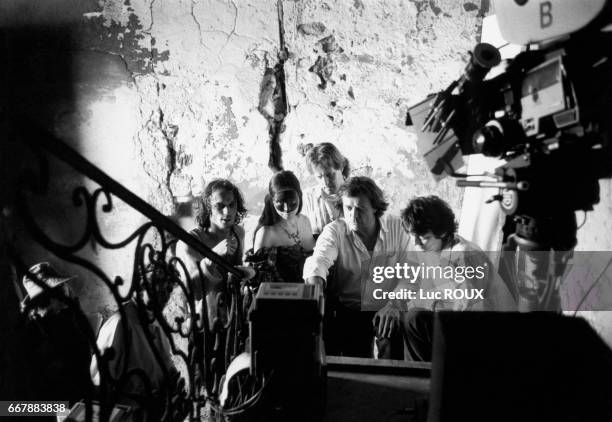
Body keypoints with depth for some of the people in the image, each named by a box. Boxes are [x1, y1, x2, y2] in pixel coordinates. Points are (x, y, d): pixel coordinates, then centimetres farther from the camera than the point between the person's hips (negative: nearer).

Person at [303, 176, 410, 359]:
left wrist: (394, 305, -17)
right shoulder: (335, 231, -5)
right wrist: (315, 286, -44)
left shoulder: (395, 227, -1)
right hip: (347, 309, -1)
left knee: (395, 337, -26)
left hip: (385, 309, 1)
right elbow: (319, 260, -23)